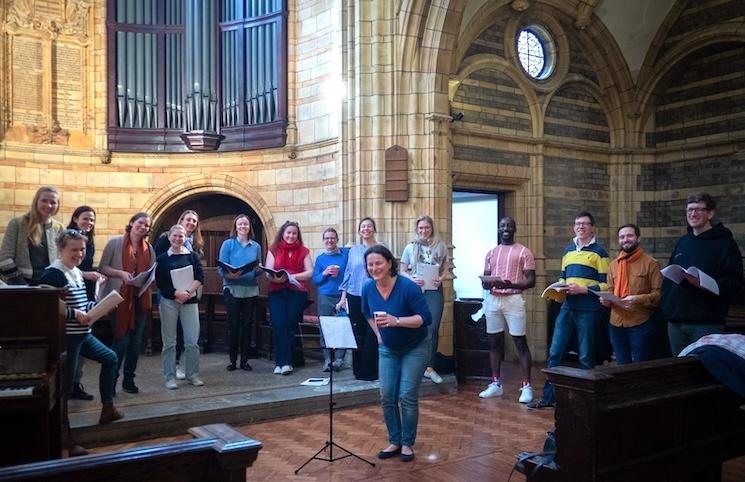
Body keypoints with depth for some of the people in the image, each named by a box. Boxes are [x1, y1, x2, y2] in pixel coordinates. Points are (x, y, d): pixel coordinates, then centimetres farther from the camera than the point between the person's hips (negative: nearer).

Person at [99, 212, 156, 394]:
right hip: (119, 297, -4)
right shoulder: (115, 242, -2)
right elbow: (102, 267, -4)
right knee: (121, 339, -5)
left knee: (136, 341, 9)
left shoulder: (149, 248, 9)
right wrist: (121, 273, -18)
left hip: (140, 299, 5)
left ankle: (129, 379, 22)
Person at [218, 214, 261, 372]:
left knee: (247, 324, 6)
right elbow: (221, 267, -4)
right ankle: (232, 360, 12)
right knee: (233, 325, 1)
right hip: (232, 288, -3)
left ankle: (244, 360, 15)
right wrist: (229, 275, -24)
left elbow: (258, 269, 12)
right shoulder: (228, 244, 1)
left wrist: (258, 270, -10)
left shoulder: (256, 246, 10)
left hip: (251, 289, 3)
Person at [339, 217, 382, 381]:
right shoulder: (353, 250, 11)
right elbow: (348, 274, 12)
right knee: (357, 334, 5)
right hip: (355, 297, 2)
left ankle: (369, 371, 6)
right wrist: (343, 297, 7)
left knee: (372, 335, -4)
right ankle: (358, 370, 16)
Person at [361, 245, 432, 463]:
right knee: (386, 397, 2)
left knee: (407, 396, -7)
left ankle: (407, 444, 11)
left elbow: (425, 318, -26)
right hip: (388, 349, 5)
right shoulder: (368, 289, -9)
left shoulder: (408, 287, -26)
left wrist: (396, 321, -37)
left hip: (415, 349, -5)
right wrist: (378, 335, 7)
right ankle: (394, 441, 18)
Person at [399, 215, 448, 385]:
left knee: (433, 328, -4)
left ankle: (429, 367, 4)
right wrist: (412, 279, -10)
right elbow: (402, 270, 8)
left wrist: (440, 278, -5)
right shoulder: (410, 247, 6)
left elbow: (445, 268, 14)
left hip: (434, 291, 0)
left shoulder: (441, 246, 7)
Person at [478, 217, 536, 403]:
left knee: (520, 342, -4)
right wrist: (488, 282, -8)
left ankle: (526, 386, 1)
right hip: (492, 300, 5)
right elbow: (484, 280, 16)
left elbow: (531, 281, -5)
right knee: (494, 342, 8)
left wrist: (511, 285, -21)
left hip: (514, 299, -5)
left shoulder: (524, 252, 0)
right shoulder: (491, 253, 15)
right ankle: (496, 384, 17)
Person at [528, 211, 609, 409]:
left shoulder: (599, 252, -2)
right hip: (567, 309, 5)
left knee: (586, 357, 5)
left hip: (588, 310, -5)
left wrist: (583, 289, -17)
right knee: (555, 353, 4)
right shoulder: (568, 250, 16)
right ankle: (547, 397, 11)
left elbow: (606, 285, -7)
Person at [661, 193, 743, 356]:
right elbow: (669, 276, 21)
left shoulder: (724, 242, -1)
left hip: (706, 322, -6)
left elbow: (734, 281, -9)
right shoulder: (682, 242, 17)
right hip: (675, 320, 6)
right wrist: (666, 305, 8)